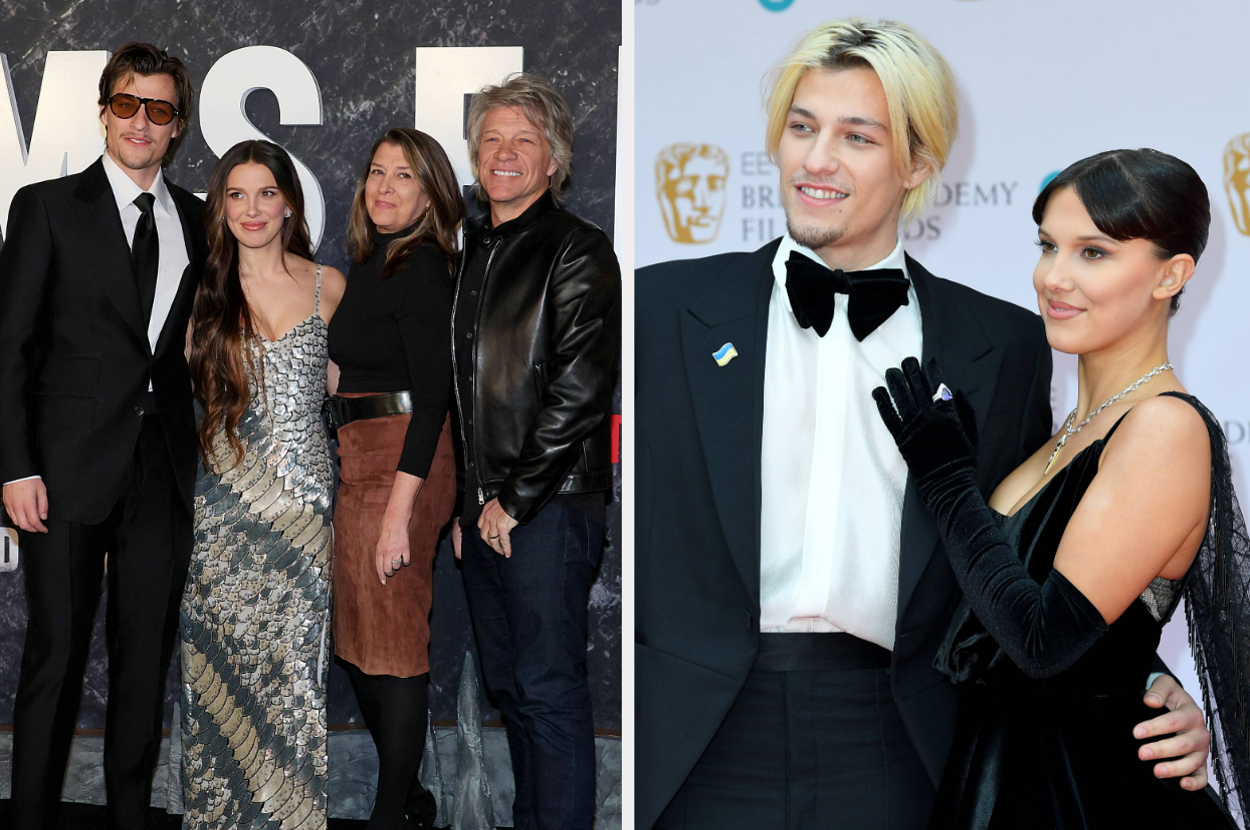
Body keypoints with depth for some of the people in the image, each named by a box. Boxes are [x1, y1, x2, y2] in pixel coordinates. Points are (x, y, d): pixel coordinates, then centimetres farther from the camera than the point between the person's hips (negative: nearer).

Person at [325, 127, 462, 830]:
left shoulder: (421, 269, -13)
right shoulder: (376, 264, 15)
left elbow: (433, 396, -20)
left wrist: (400, 509, -25)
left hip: (403, 464, -10)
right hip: (363, 461, 10)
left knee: (394, 645, -2)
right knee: (358, 639, 16)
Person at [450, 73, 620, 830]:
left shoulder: (579, 250, -8)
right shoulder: (475, 252, 16)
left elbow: (579, 390, -16)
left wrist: (514, 500, -14)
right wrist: (464, 500, 14)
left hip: (549, 509, -8)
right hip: (485, 510, 8)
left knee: (550, 689, -4)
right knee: (509, 685, 14)